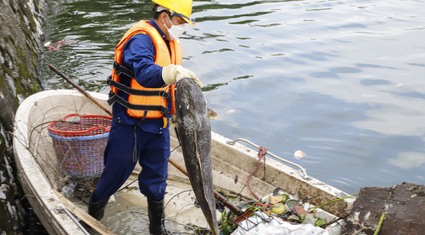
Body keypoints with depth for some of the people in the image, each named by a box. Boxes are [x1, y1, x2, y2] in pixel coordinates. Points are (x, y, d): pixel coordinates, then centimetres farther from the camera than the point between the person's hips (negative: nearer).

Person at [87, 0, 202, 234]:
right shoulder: (141, 38, -19)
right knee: (115, 173, 8)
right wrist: (175, 71, -52)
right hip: (130, 125, -7)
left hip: (158, 125, 7)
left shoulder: (171, 42, 8)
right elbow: (145, 74, -37)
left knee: (156, 178, 14)